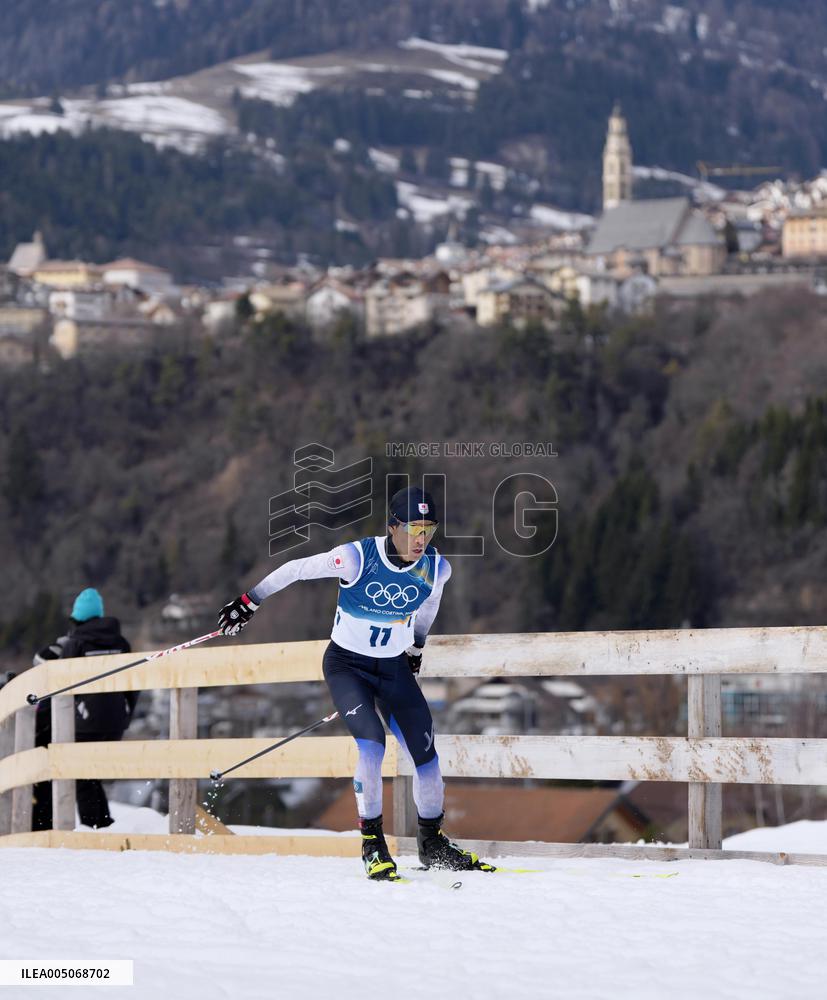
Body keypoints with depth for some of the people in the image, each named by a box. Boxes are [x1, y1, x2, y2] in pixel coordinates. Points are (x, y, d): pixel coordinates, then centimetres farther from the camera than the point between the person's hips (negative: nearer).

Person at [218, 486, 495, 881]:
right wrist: (249, 602, -2)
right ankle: (372, 841, -11)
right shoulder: (357, 558, -24)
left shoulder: (436, 569, -11)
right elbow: (295, 569, -11)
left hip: (394, 667, 4)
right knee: (372, 743, -23)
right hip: (346, 665, -4)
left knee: (426, 752, 0)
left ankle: (432, 843, 19)